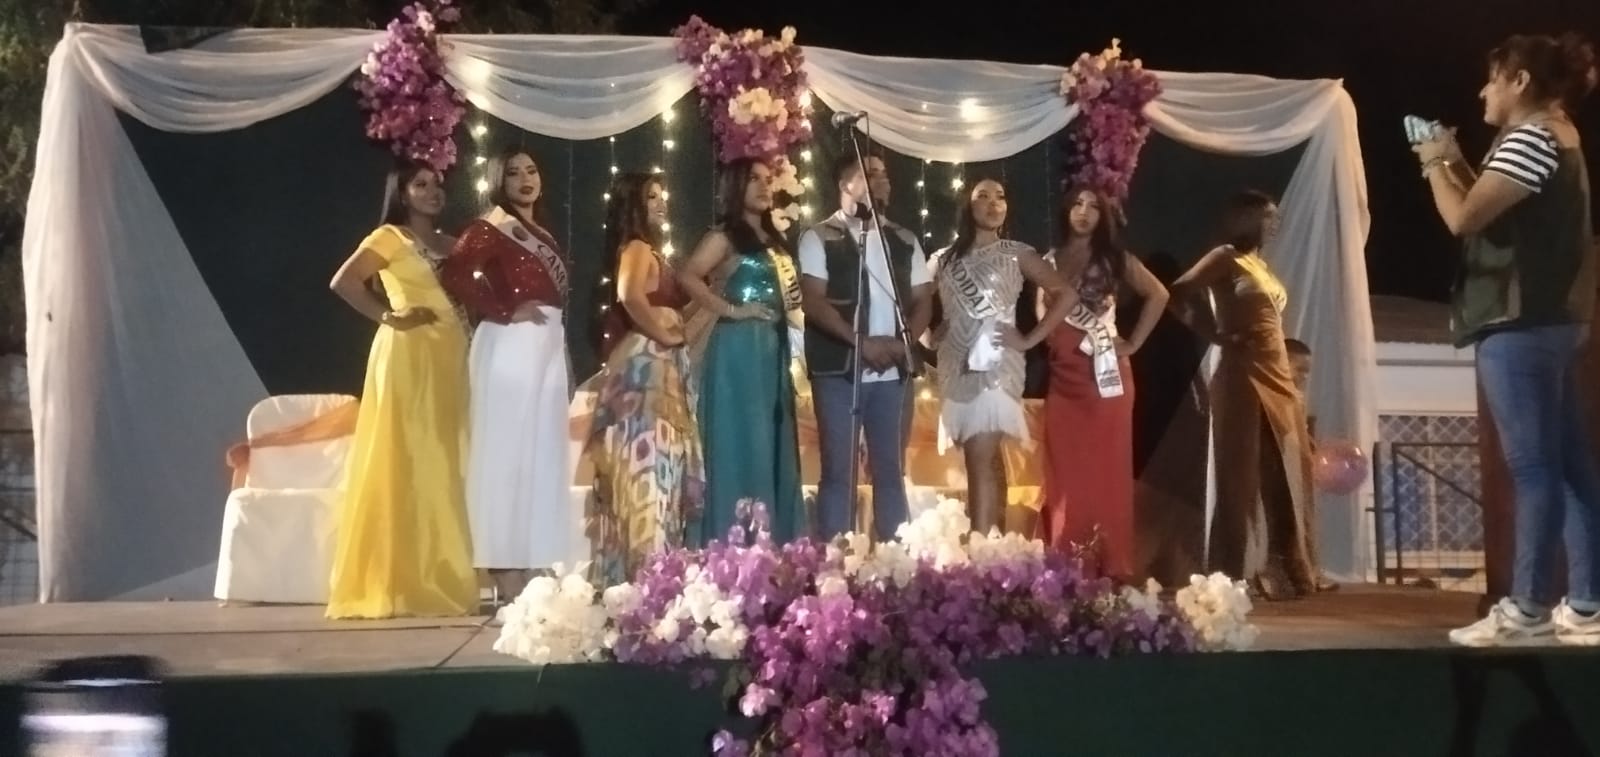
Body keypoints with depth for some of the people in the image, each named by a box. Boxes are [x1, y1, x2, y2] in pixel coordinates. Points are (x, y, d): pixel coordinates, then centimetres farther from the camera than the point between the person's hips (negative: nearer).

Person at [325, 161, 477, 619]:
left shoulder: (449, 246, 19)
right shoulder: (390, 238, -1)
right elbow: (343, 282, -12)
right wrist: (388, 316, -10)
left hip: (447, 359, 7)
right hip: (407, 357, -7)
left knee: (442, 466, 7)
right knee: (404, 464, -7)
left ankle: (439, 581, 12)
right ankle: (397, 584, -4)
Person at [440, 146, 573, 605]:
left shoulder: (543, 234, 20)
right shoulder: (491, 227, -3)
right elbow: (456, 274, -17)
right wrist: (505, 312, -14)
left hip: (548, 346, 8)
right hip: (511, 346, -8)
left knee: (541, 452, 7)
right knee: (508, 449, -7)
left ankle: (531, 570, 12)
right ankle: (508, 576, -4)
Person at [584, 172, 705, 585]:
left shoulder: (649, 250, 21)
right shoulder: (636, 248, -9)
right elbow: (630, 296, -28)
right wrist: (662, 333, -17)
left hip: (659, 368, 10)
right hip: (646, 364, -10)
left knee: (657, 470, 11)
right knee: (648, 471, -11)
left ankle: (634, 572, 15)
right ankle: (645, 571, -11)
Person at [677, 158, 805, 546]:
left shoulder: (773, 239, 18)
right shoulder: (725, 236, -6)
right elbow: (686, 276, -21)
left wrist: (794, 301, 6)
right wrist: (730, 309, -18)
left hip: (773, 348, 8)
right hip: (740, 349, -8)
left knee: (772, 447, 9)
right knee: (741, 445, -7)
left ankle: (770, 541, 15)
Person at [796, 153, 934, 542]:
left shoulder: (904, 240, 14)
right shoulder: (819, 238, 0)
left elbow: (923, 301, 11)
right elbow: (813, 302, -9)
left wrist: (903, 342, -8)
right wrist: (862, 343, -17)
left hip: (894, 372, 4)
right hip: (839, 371, -4)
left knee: (891, 470, 8)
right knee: (838, 470, 0)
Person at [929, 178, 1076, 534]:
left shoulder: (1016, 254, 3)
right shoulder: (944, 259, 12)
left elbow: (1066, 295, 0)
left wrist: (1030, 339, -5)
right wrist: (930, 332, 1)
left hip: (995, 364, -4)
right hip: (956, 368, 4)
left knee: (980, 460, -13)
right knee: (986, 460, 9)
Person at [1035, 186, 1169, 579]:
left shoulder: (1114, 258, 7)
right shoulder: (1050, 260, 12)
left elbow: (1158, 295, 5)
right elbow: (1041, 308, 13)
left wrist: (1133, 342, 0)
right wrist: (1047, 337, -5)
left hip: (1107, 374, -1)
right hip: (1065, 375, 2)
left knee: (1107, 466, -1)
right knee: (1066, 469, 1)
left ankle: (1111, 564, 2)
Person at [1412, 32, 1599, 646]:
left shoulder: (1529, 139, -12)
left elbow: (1464, 218, -17)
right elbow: (1495, 211, 23)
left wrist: (1433, 165, -1)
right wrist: (1456, 162, 16)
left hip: (1520, 325, -10)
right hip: (1551, 320, 10)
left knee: (1531, 464, -8)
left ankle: (1528, 607, -4)